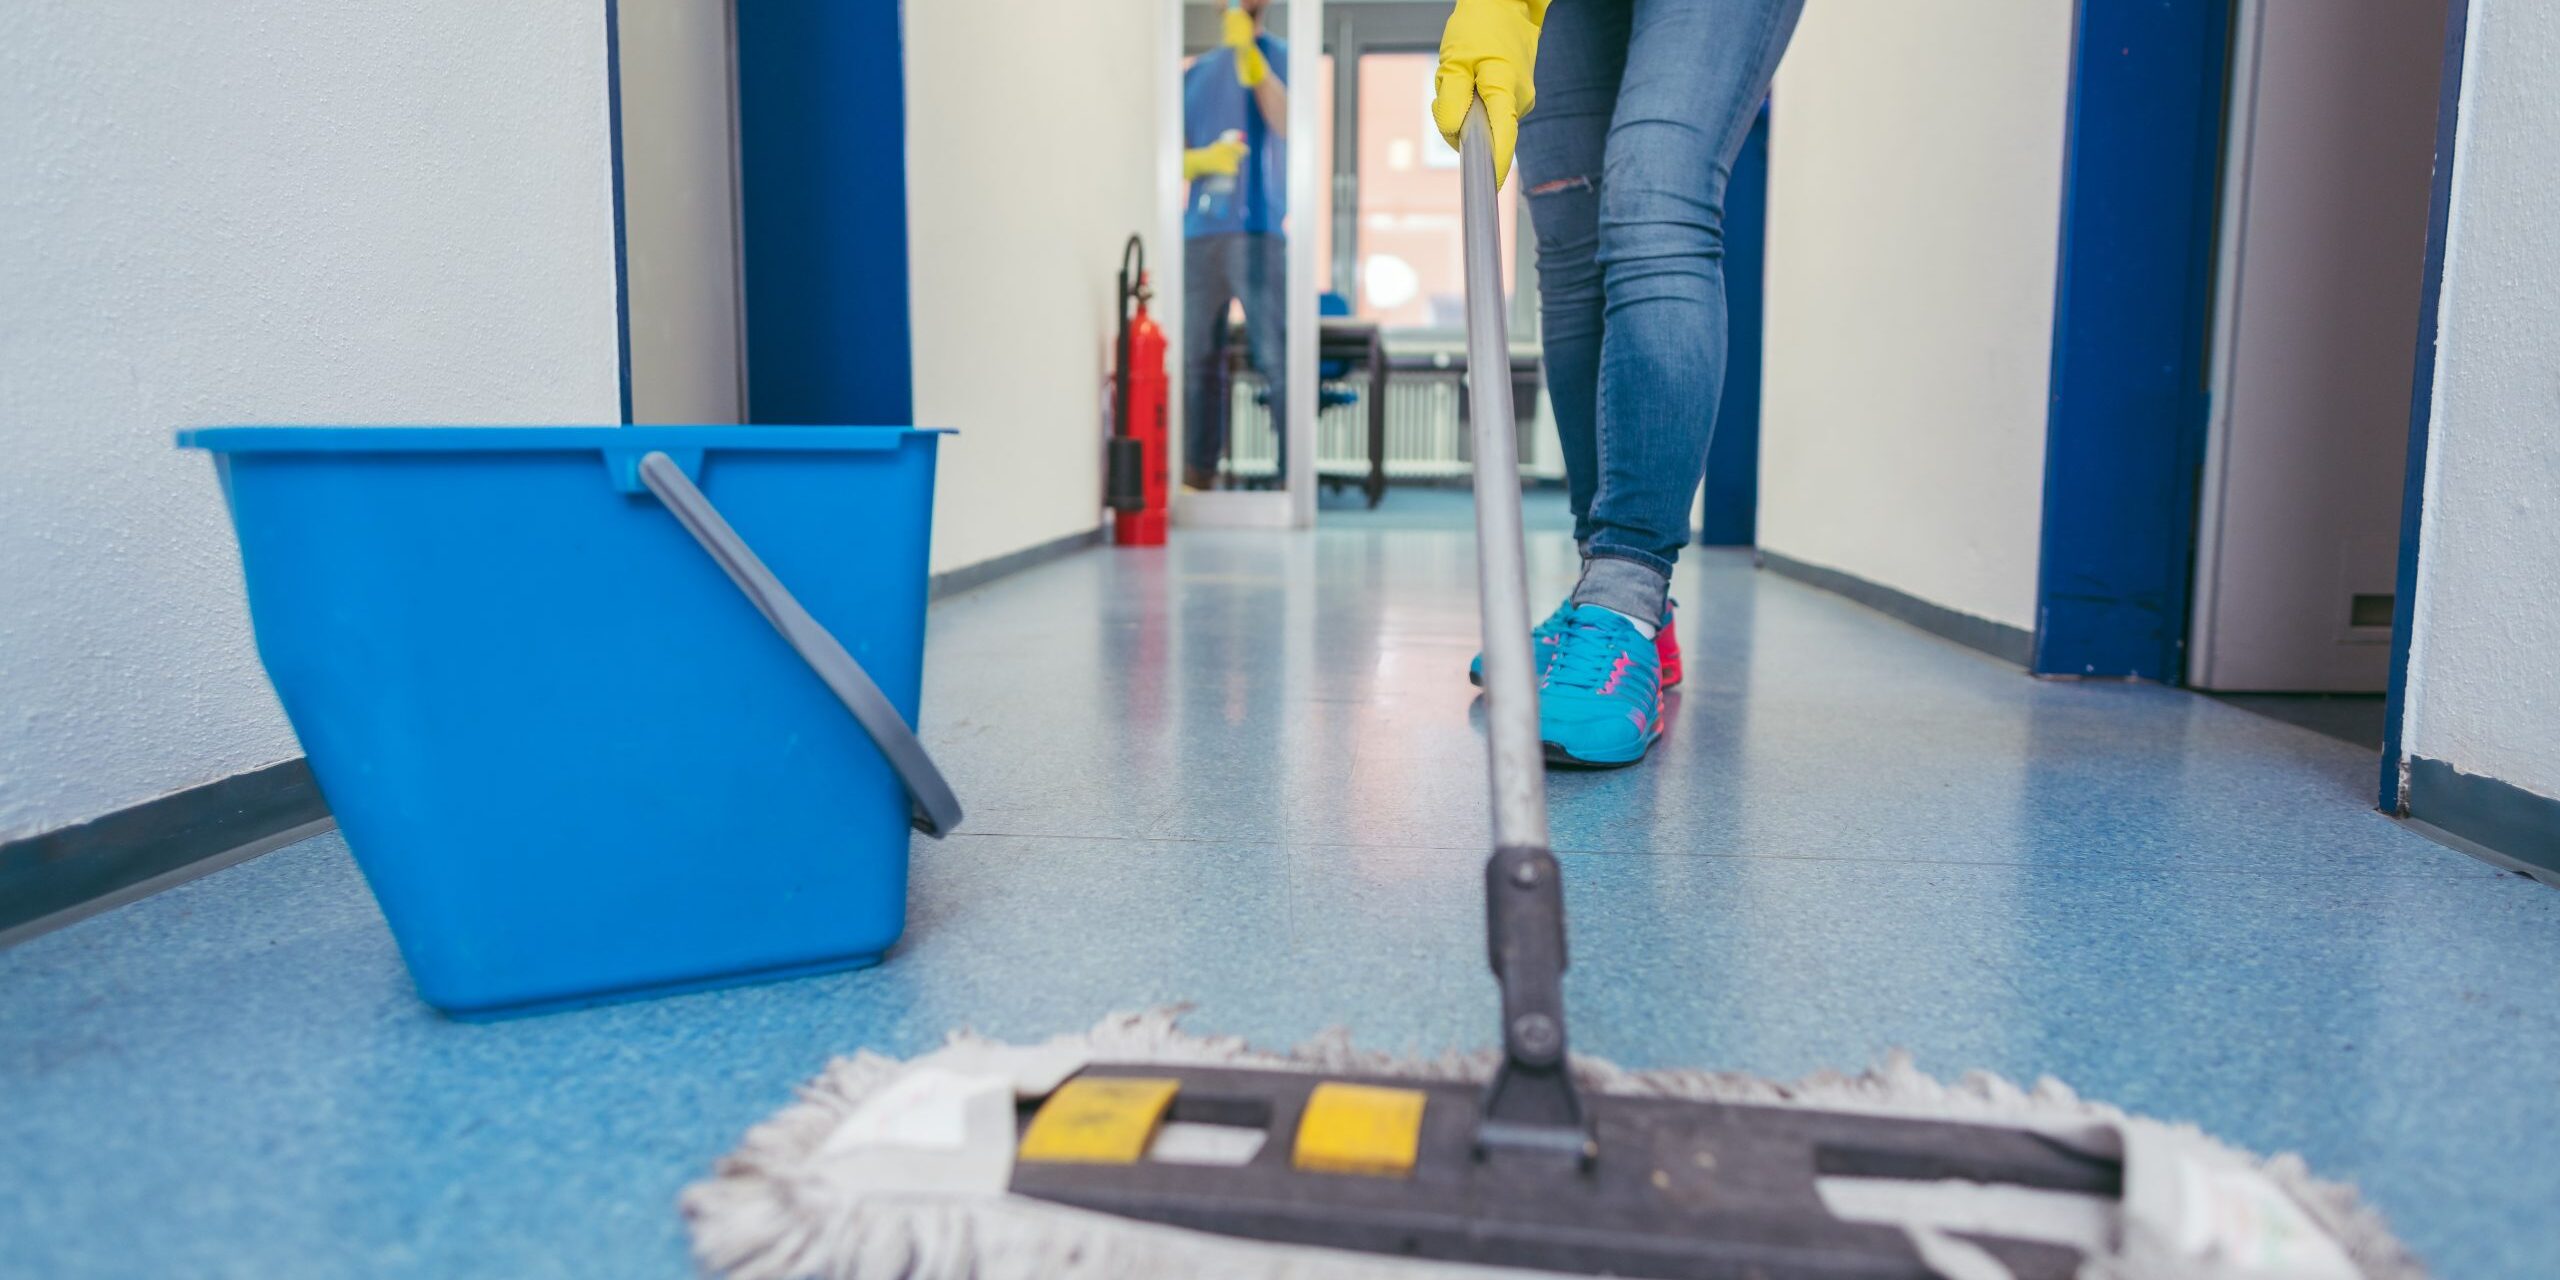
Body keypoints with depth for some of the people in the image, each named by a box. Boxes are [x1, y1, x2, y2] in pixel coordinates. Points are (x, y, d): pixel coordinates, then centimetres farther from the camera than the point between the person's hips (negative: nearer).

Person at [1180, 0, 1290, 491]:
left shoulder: (1282, 57, 11)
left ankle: (1296, 473, -11)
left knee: (1273, 358, -13)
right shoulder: (1196, 73, 21)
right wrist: (1204, 159, -6)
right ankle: (1199, 473, 10)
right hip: (1200, 233, 4)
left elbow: (1286, 123, -9)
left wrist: (1248, 51, -16)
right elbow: (1176, 159, 16)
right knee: (1197, 360, 3)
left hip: (1259, 231, -4)